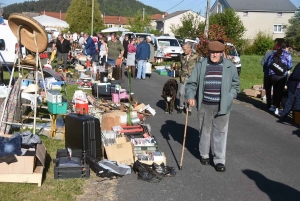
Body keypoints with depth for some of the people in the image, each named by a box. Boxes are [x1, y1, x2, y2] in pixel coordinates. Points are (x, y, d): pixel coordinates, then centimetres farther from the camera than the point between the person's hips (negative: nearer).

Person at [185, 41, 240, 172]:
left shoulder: (230, 66, 1)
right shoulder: (201, 65, 0)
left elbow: (235, 84, 10)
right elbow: (191, 83, 2)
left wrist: (229, 97, -2)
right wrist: (190, 96, -12)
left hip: (222, 106, 0)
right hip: (205, 105, 0)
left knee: (220, 132, 2)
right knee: (205, 131, 13)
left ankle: (219, 160, 9)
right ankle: (204, 155, 31)